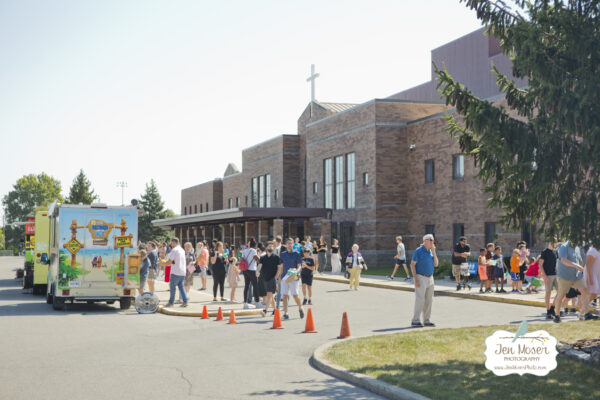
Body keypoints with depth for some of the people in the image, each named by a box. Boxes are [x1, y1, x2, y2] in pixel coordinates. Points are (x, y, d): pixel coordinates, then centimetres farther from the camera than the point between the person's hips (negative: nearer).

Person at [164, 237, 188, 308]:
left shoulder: (174, 250, -11)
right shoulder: (182, 250, 14)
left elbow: (169, 262, -13)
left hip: (175, 272, -7)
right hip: (183, 272, 7)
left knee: (172, 287, 3)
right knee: (181, 286, 11)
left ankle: (171, 302, 9)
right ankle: (185, 301, 1)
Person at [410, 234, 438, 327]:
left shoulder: (431, 251, 11)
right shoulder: (418, 251, -10)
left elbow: (435, 264, 5)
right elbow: (412, 265, -12)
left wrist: (434, 251, -5)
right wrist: (415, 279, -18)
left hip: (430, 278, 7)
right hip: (421, 278, -7)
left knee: (429, 300, 7)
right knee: (420, 299, -12)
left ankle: (427, 320, 14)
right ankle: (415, 321, -9)